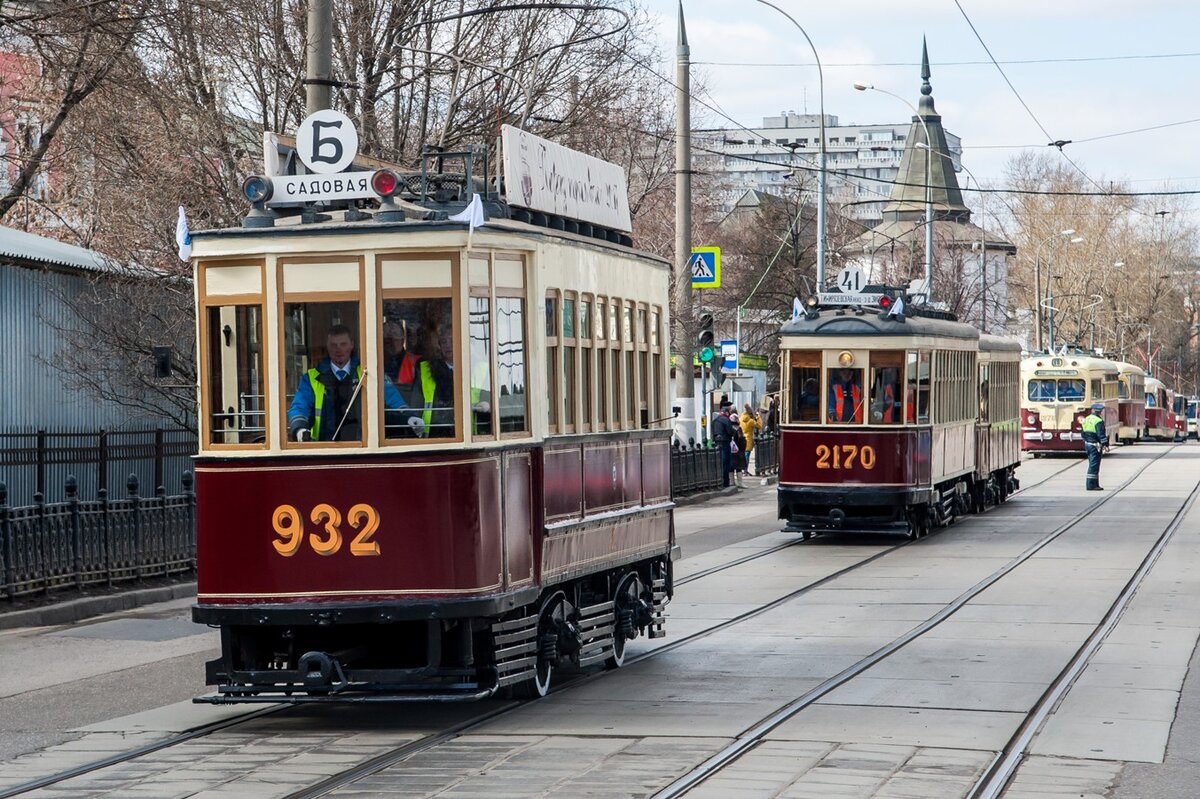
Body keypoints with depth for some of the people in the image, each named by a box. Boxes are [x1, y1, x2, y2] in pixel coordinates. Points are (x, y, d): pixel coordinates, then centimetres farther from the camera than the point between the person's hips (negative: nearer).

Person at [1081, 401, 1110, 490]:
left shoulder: (1086, 419, 11)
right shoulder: (1098, 421, -16)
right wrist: (1106, 444, -15)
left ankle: (1095, 484, 20)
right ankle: (1091, 485, -8)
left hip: (1087, 444, 9)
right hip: (1095, 445, -9)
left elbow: (1083, 434, 17)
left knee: (1092, 465, 15)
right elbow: (1101, 434, -20)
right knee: (1094, 465, -6)